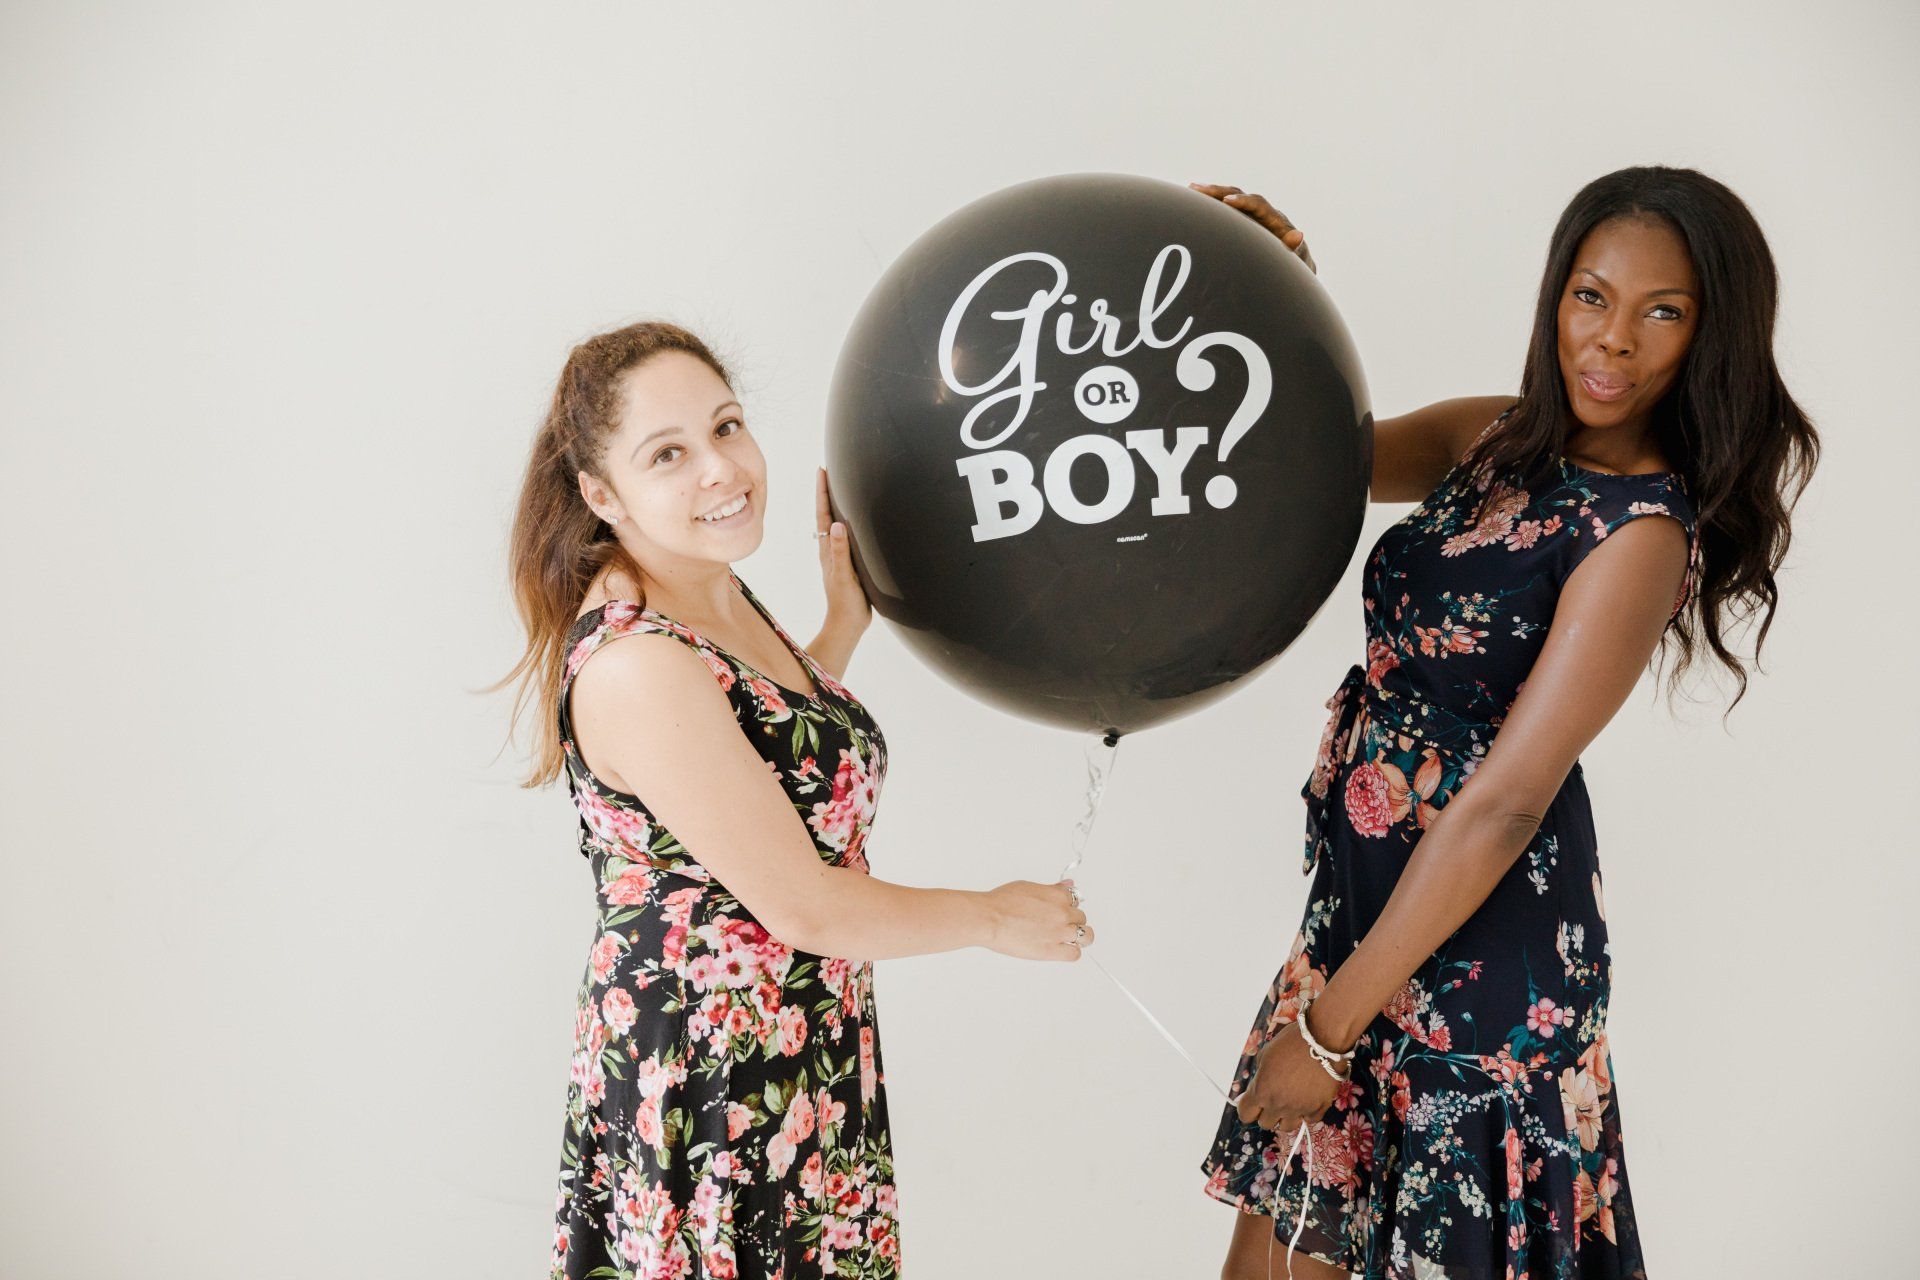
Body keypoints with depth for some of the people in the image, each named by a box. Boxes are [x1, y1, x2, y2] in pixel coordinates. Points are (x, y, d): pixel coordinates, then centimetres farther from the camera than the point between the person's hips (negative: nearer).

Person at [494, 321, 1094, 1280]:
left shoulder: (718, 597, 4)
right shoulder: (636, 664, -26)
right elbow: (804, 908, -21)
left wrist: (844, 624, 11)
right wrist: (996, 919, -7)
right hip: (706, 1087, -9)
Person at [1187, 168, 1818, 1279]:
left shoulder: (1642, 533, -18)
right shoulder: (1496, 439, 4)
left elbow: (1504, 803, -21)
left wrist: (1328, 1024, -18)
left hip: (1478, 936, -7)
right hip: (1365, 895, 7)